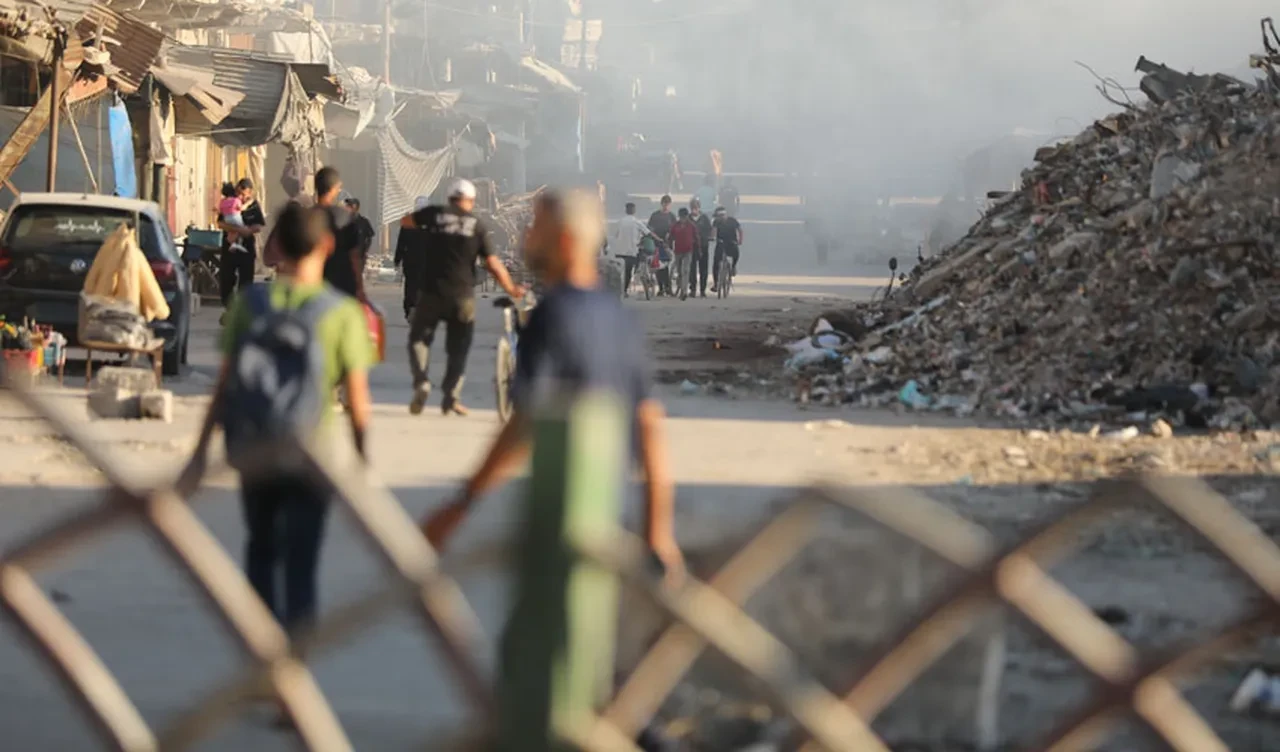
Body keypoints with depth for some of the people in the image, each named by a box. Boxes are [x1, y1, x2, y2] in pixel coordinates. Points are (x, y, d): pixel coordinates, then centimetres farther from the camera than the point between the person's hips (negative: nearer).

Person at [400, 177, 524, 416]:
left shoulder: (434, 215, 0)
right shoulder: (478, 225, -1)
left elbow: (405, 222, 17)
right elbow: (492, 264, -2)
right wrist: (512, 289, 9)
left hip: (432, 292, 0)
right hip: (463, 296, 0)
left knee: (419, 338, 12)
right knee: (458, 349, 11)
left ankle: (421, 383, -11)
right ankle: (451, 398, 7)